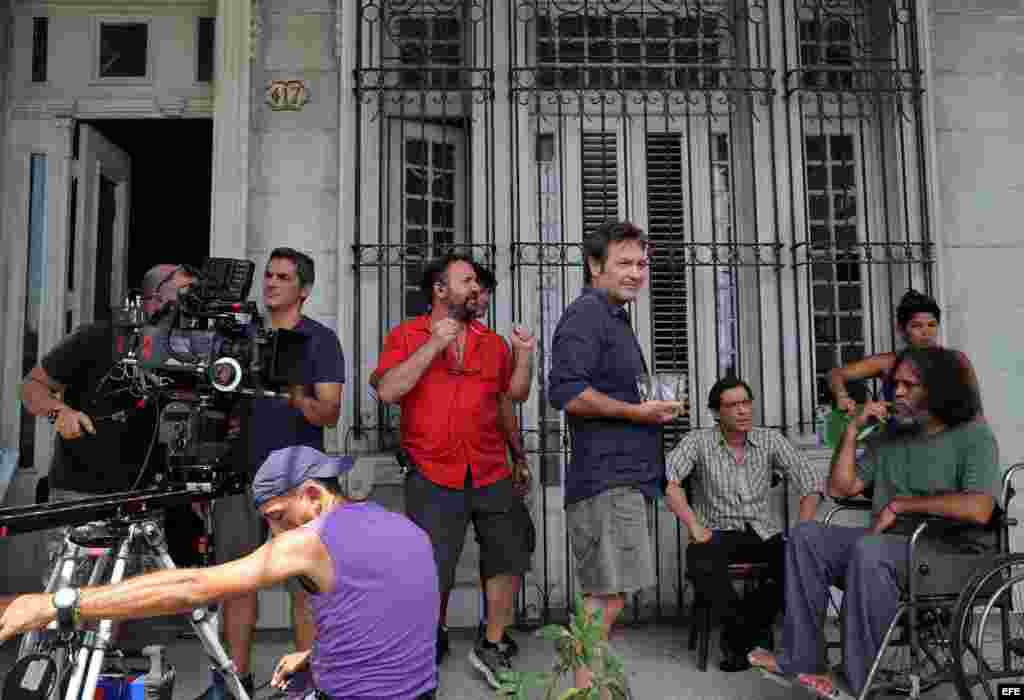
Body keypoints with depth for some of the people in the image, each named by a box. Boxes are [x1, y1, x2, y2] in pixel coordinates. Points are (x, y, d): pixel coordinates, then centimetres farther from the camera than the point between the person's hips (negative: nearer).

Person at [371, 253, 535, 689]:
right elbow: (388, 391, -13)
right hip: (434, 477, -4)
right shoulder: (407, 336, 0)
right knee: (430, 575, 0)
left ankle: (491, 647, 31)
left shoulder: (492, 342, 11)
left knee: (509, 560, 10)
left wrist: (523, 357, -3)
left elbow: (515, 394, 14)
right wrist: (434, 345, -16)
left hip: (491, 474, 4)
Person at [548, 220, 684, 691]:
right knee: (607, 597, -7)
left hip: (622, 478, 10)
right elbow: (565, 392, -23)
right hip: (607, 480, -10)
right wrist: (638, 412, -15)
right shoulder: (587, 314, -10)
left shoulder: (613, 318, 22)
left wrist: (653, 409, 16)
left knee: (605, 596, 15)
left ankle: (591, 684, 26)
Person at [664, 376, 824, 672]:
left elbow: (812, 481, 3)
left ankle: (737, 637, -10)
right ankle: (753, 632, -14)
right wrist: (694, 525, -24)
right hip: (718, 533, -2)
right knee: (701, 561, -36)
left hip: (765, 533, 3)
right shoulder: (698, 441, -2)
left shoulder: (770, 440, 5)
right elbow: (667, 478, -16)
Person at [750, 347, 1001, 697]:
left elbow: (978, 509, -23)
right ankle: (798, 658, -13)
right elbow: (840, 488, 11)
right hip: (886, 541, 7)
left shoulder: (974, 436, -5)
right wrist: (852, 429, 2)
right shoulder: (889, 435, 14)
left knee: (867, 550, -35)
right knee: (806, 535, -11)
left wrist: (899, 504, -16)